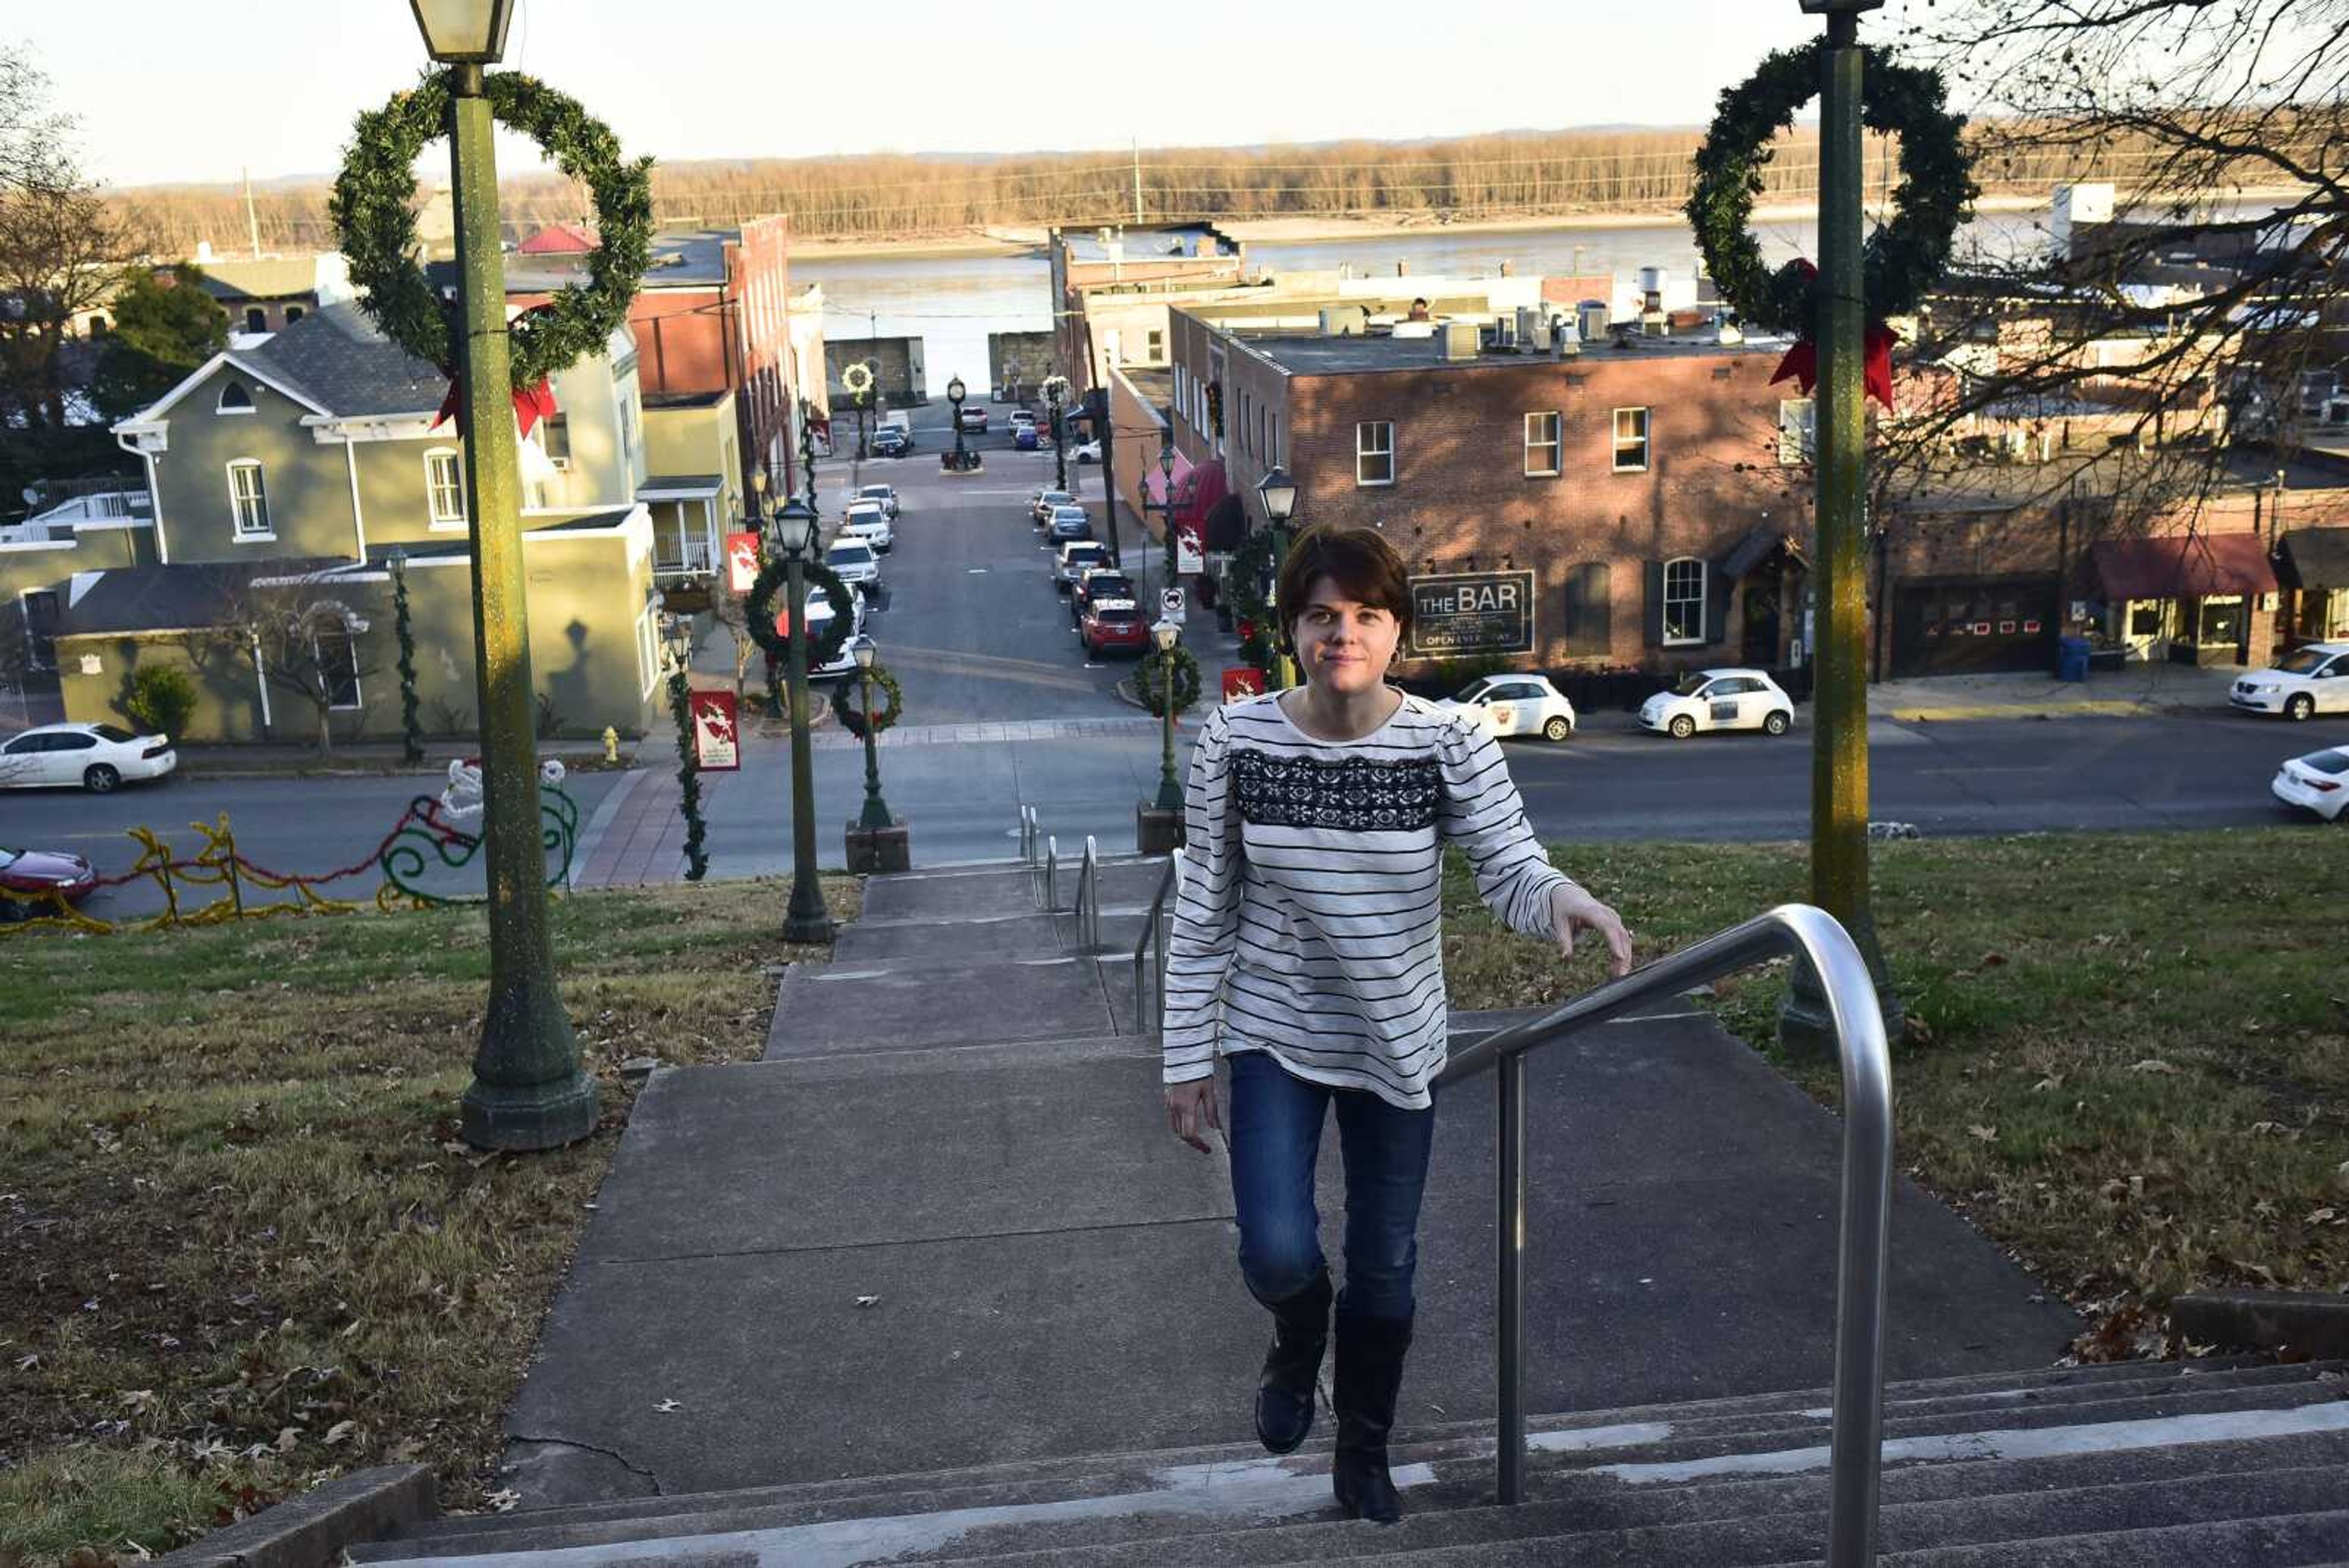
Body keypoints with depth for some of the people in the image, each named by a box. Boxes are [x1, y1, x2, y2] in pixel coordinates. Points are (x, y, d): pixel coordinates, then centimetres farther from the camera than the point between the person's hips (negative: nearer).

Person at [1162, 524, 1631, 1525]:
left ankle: (1364, 1453, 39)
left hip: (1397, 1041, 1)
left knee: (1386, 1266, 13)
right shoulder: (1236, 740, -12)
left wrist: (1561, 897, -46)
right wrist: (1186, 1059, -4)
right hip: (1274, 1032, -1)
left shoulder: (1450, 746, -13)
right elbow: (1203, 913, -6)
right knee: (1278, 1256, -15)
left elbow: (1510, 867, -21)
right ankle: (1298, 1341, 24)